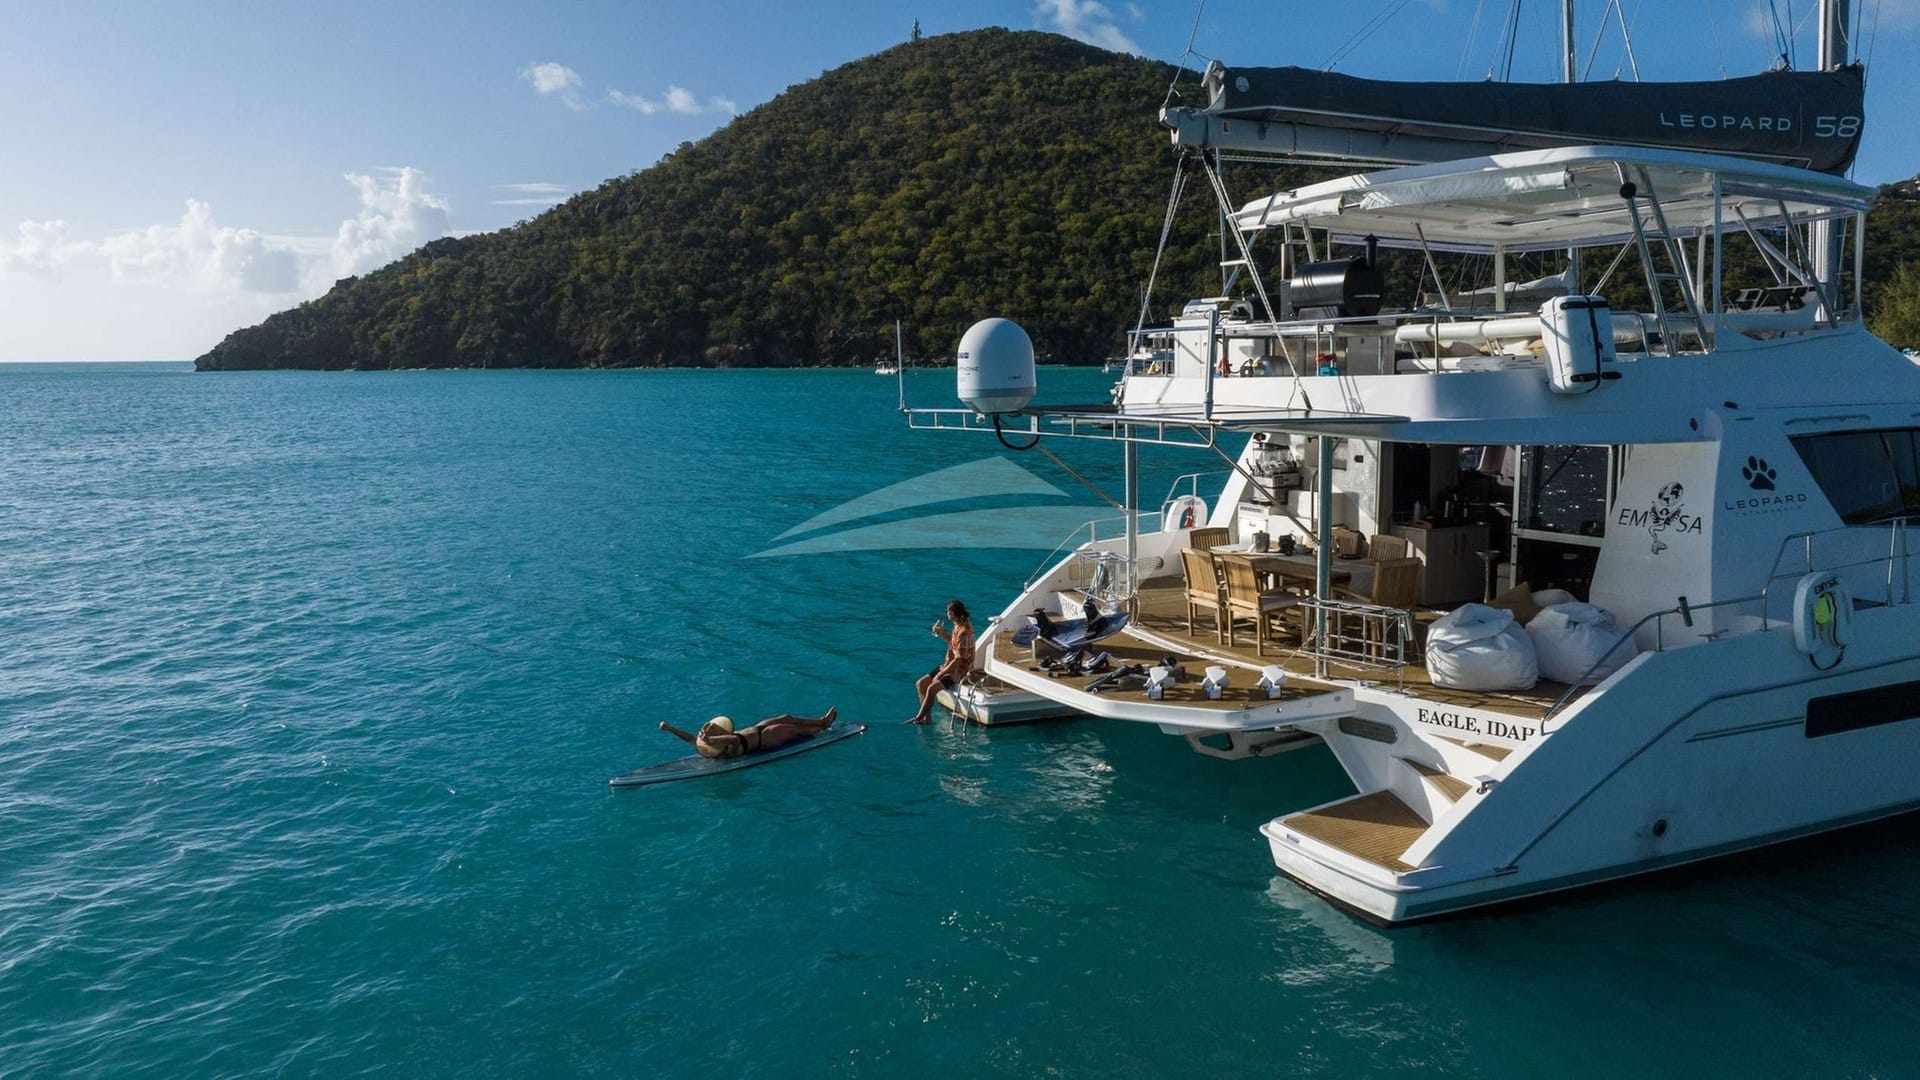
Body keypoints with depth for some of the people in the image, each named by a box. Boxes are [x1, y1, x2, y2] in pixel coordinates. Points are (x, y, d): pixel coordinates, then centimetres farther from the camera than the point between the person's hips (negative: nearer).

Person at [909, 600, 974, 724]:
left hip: (960, 670, -10)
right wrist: (942, 633, 2)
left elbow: (959, 659, -24)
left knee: (932, 688, -25)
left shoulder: (964, 632, -24)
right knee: (920, 683, 0)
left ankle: (918, 718, -10)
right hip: (949, 665, 10)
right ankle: (927, 718, 1)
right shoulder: (959, 625, 4)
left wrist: (941, 674, -18)